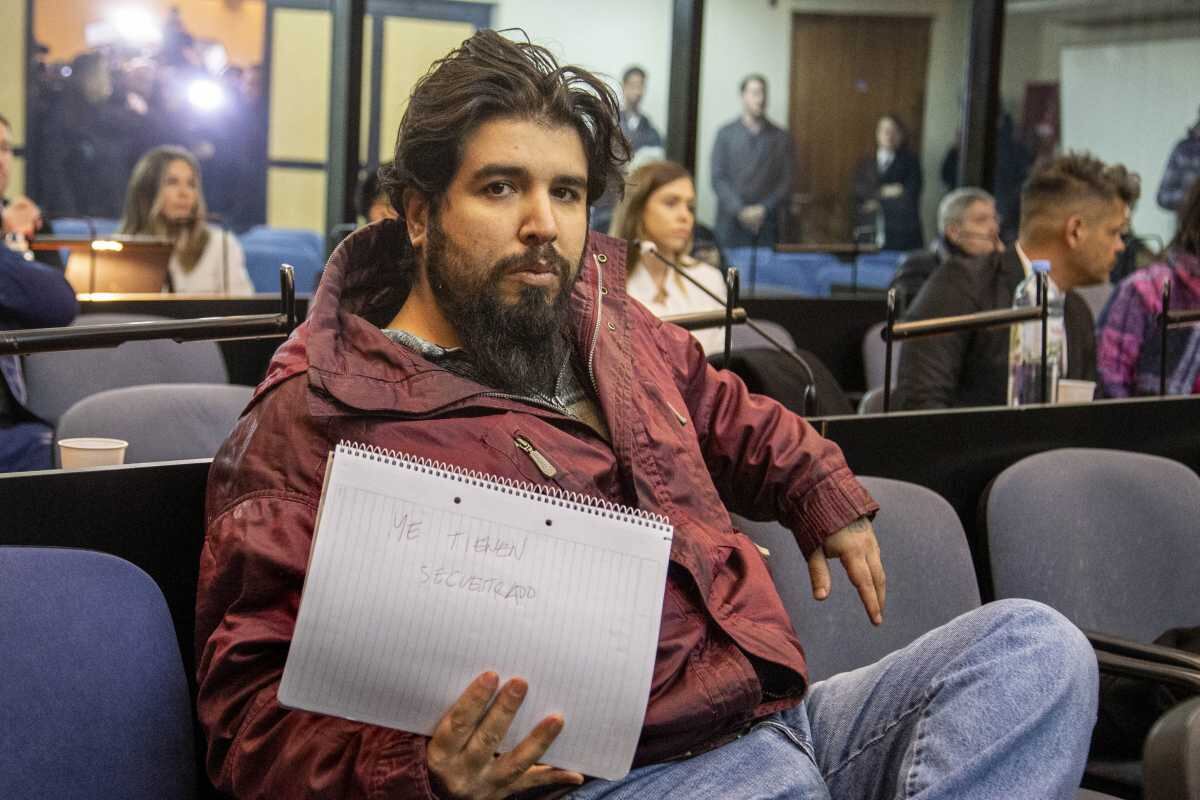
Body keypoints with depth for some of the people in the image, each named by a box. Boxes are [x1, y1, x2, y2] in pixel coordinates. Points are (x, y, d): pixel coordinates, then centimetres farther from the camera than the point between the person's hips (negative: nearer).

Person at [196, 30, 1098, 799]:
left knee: (1033, 646, -8)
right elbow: (252, 706, -10)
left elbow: (727, 413, 43)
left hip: (779, 711, 10)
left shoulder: (609, 326, 19)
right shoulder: (312, 419, -5)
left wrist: (825, 494, 30)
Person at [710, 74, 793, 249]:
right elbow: (718, 179, 0)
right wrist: (741, 210, -10)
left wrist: (764, 209, -8)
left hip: (767, 222, 1)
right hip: (732, 220, -1)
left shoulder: (781, 137, 8)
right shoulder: (726, 134, 5)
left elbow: (785, 180, 5)